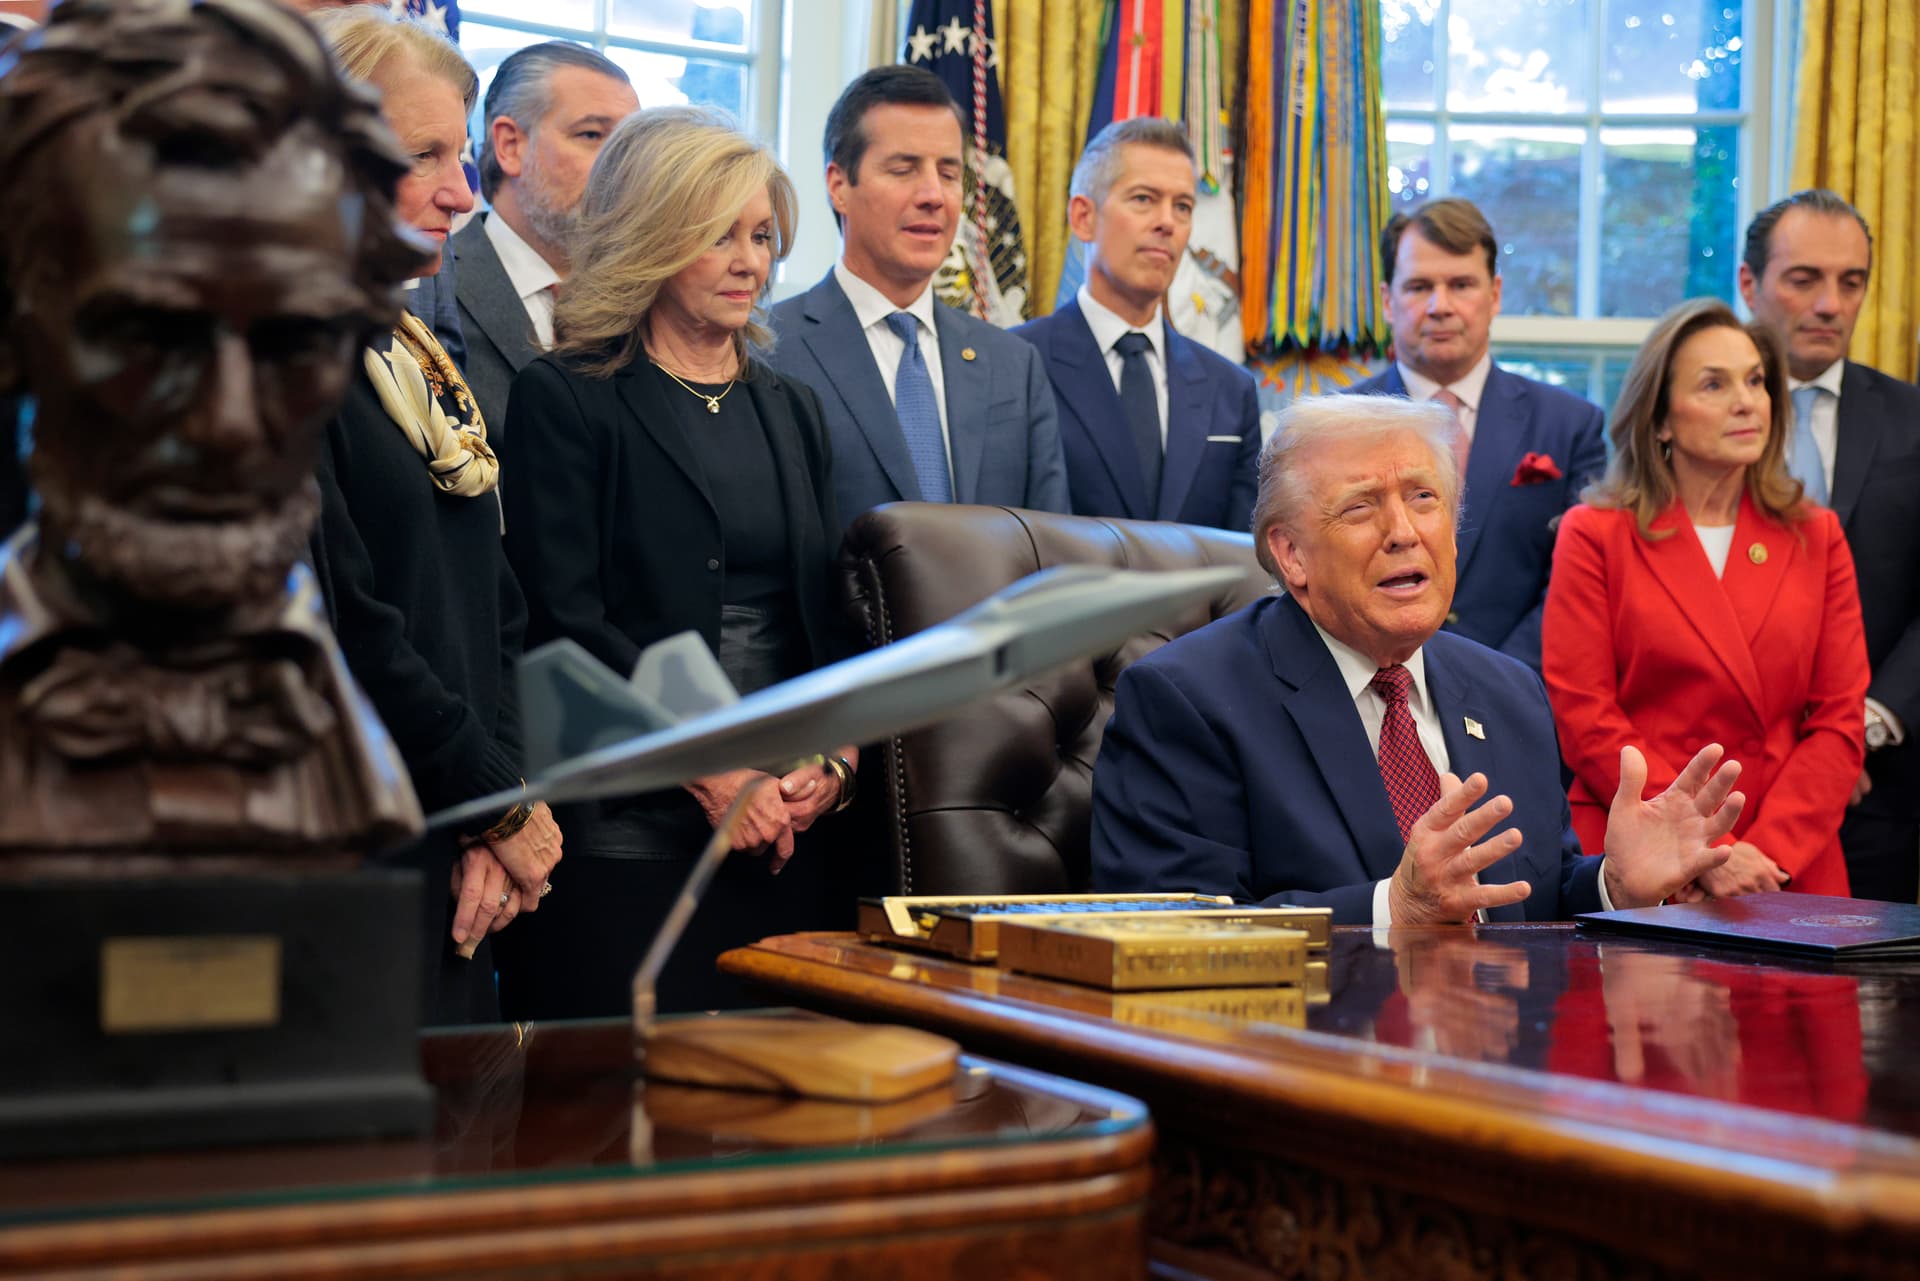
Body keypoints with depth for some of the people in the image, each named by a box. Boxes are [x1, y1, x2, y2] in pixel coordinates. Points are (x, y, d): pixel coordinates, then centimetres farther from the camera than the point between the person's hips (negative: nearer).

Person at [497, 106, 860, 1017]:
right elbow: (565, 621, -9)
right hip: (623, 838, -5)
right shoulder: (565, 399, -1)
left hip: (788, 839, 5)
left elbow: (829, 616, 16)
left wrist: (838, 759, -2)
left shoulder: (790, 410, 17)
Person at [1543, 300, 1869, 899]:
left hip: (1792, 868, 3)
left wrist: (1770, 850, -11)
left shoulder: (1817, 536, 9)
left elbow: (1839, 720, 4)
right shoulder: (1595, 534, 0)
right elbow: (1584, 719, -6)